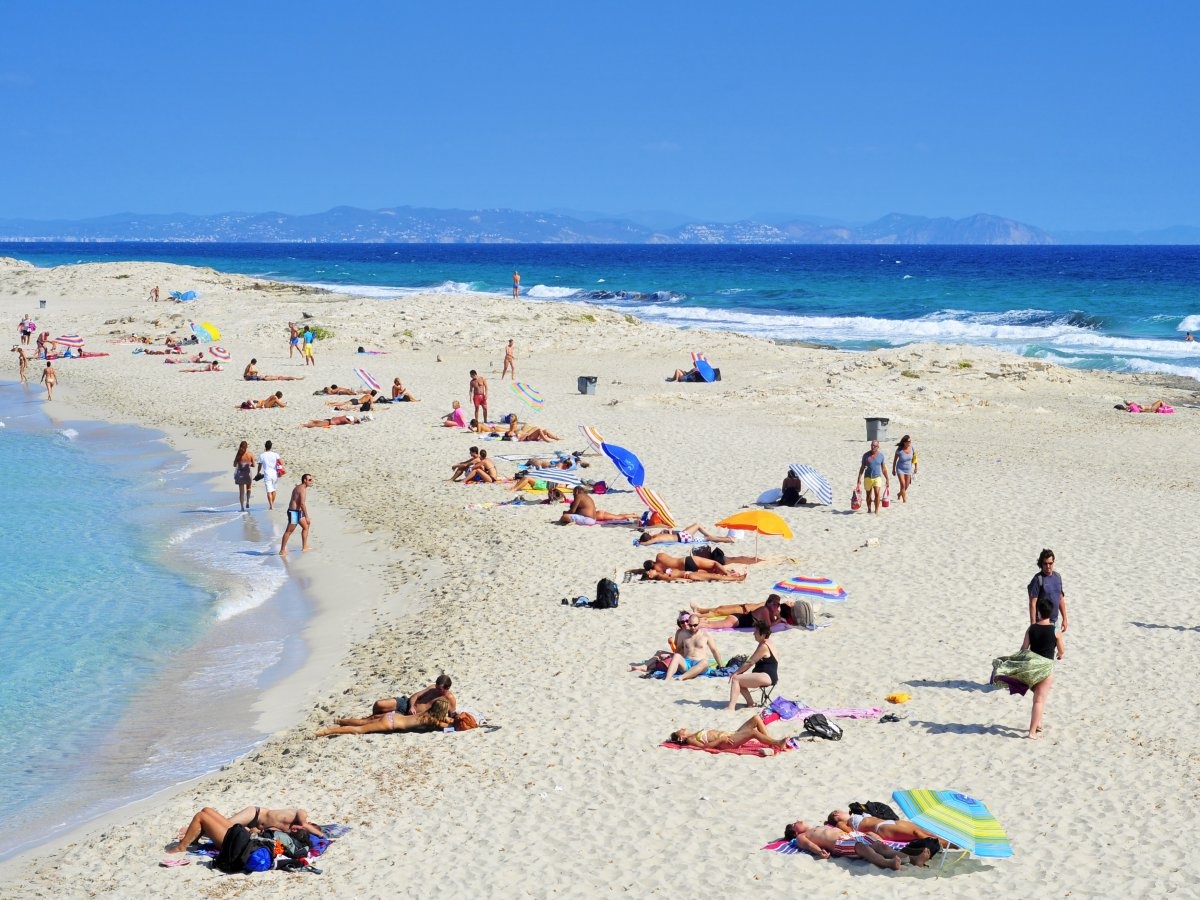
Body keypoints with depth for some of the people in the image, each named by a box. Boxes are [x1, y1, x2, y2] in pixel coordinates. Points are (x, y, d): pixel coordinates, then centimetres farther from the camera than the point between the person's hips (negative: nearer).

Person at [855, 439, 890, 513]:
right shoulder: (866, 455, -1)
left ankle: (876, 510, -11)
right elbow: (862, 467, 5)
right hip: (868, 477, 1)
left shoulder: (881, 455, -1)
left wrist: (887, 479, 7)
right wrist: (859, 478, 0)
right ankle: (869, 509, 27)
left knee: (877, 493, -17)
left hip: (877, 477, -1)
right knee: (869, 495, 9)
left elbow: (884, 468, 7)